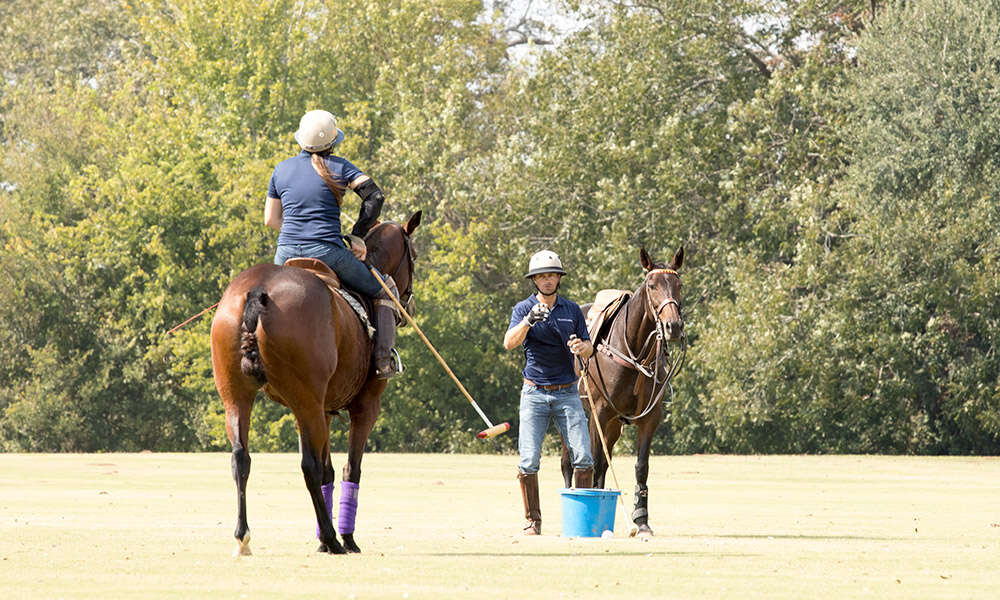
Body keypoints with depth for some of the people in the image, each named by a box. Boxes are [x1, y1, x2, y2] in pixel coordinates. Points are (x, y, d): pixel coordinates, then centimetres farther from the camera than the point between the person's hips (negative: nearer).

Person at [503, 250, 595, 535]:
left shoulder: (572, 310, 9)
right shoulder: (523, 309, 1)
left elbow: (589, 348, 11)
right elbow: (510, 343, -15)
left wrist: (582, 346, -13)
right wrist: (529, 321, -33)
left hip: (567, 393, 2)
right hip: (534, 393, -2)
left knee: (583, 458, -7)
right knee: (529, 461, -8)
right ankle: (532, 522, 2)